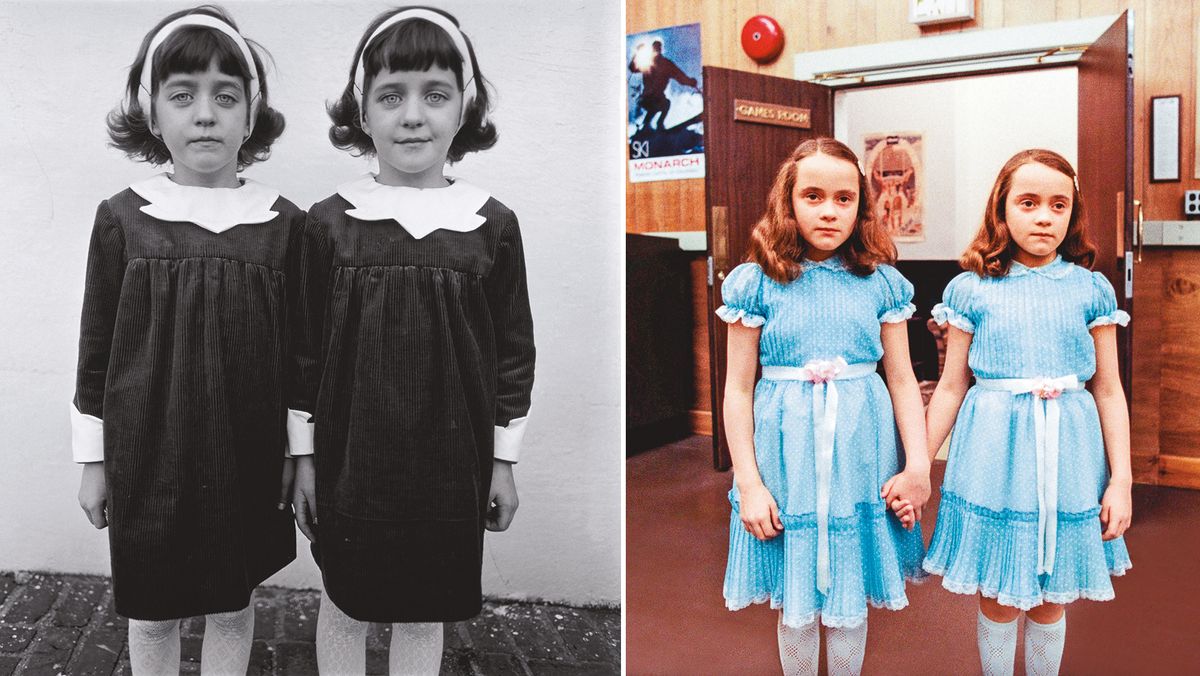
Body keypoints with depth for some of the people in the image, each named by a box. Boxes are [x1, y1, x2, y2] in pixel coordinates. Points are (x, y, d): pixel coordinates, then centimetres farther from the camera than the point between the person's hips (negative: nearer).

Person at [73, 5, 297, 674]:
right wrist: (93, 459, 5)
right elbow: (97, 344, 3)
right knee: (151, 611, 15)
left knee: (234, 604, 16)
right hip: (147, 457, 0)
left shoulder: (284, 223, -4)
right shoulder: (122, 217, -4)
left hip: (248, 458, 0)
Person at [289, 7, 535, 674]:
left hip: (451, 463, 0)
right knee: (344, 605, 15)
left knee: (425, 611, 16)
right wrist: (305, 456, 3)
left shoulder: (493, 224, -4)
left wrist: (503, 459, 4)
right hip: (350, 460, 0)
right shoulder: (330, 221, -5)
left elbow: (514, 351, 2)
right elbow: (306, 350, 2)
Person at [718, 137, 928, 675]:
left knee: (849, 603, 12)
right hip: (785, 452, -1)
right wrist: (749, 484, -6)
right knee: (795, 605, 10)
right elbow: (738, 389, -3)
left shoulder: (881, 282, 3)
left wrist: (917, 465, -2)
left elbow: (902, 378, 6)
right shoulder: (756, 282, -3)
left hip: (861, 452, 2)